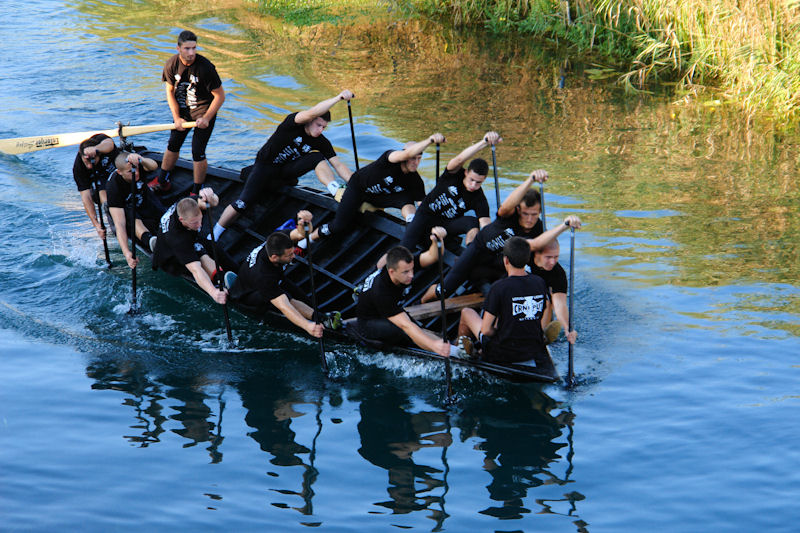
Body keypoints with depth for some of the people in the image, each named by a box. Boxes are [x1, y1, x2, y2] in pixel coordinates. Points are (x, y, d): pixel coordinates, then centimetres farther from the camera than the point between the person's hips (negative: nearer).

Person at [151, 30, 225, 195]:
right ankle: (162, 181, 35)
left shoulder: (205, 67, -26)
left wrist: (206, 118, -17)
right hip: (182, 109, 5)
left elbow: (220, 95, -16)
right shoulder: (171, 65, -13)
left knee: (198, 152, -8)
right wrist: (177, 118, -6)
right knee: (173, 145, 16)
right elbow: (170, 92, 0)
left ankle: (197, 191, 6)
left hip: (204, 111, -5)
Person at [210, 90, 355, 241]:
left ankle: (336, 190, -36)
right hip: (265, 165, -4)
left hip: (287, 169, 4)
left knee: (317, 156, -21)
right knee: (242, 204, -20)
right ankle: (215, 233, -3)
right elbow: (311, 114, -40)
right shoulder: (293, 122, -20)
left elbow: (338, 164, -8)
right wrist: (338, 98, -44)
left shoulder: (321, 142, -7)